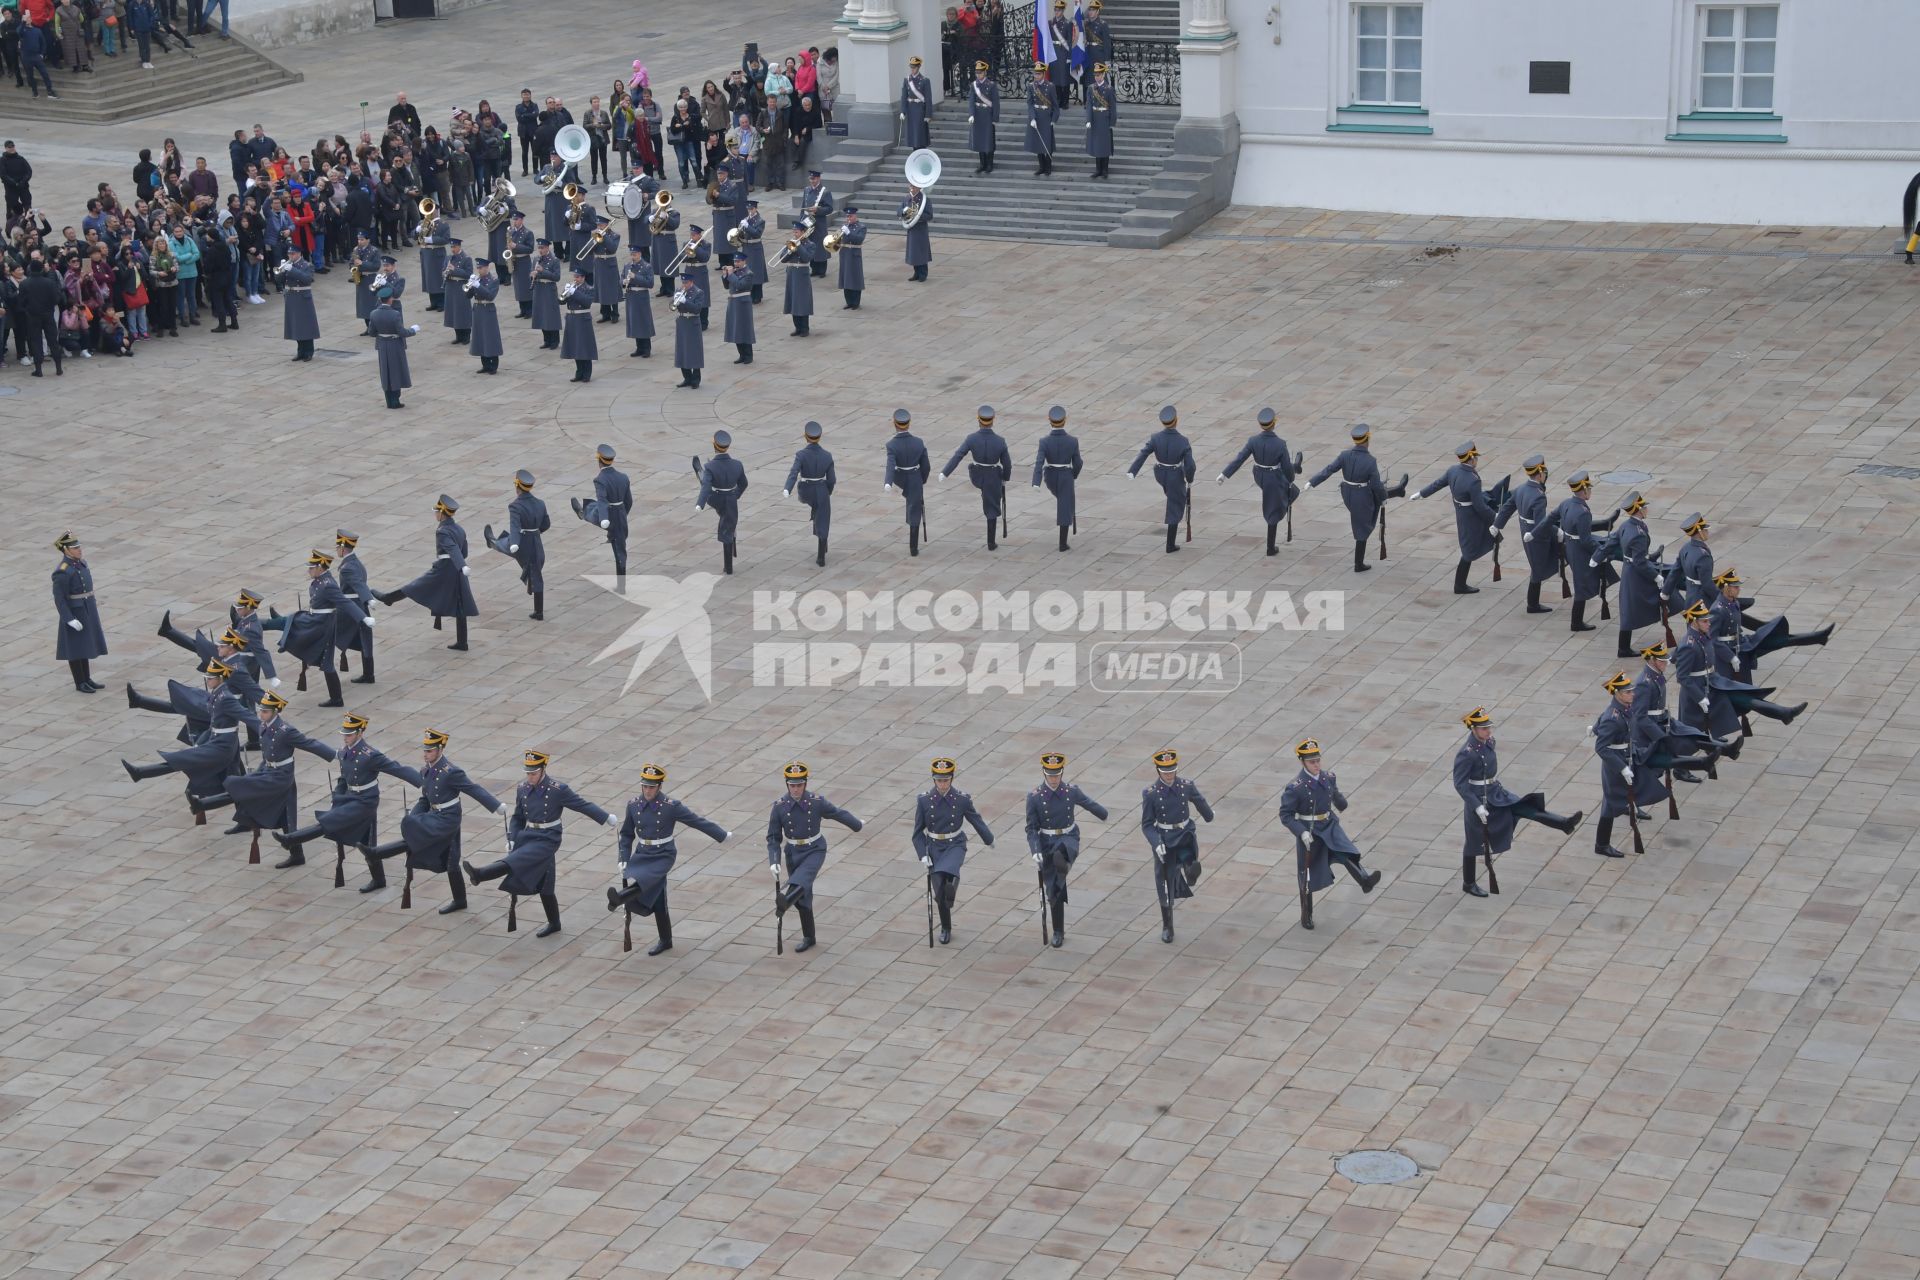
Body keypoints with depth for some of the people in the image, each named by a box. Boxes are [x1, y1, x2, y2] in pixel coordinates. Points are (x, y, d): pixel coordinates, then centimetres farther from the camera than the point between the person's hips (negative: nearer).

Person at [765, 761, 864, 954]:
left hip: (815, 851, -2)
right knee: (802, 896, 9)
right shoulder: (779, 806, -8)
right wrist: (774, 862, -16)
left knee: (801, 880, -30)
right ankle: (809, 938, 22)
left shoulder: (817, 802, -11)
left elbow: (839, 814, 7)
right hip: (793, 852, 2)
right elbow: (773, 838, -3)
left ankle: (784, 902, -57)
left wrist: (858, 825, 24)